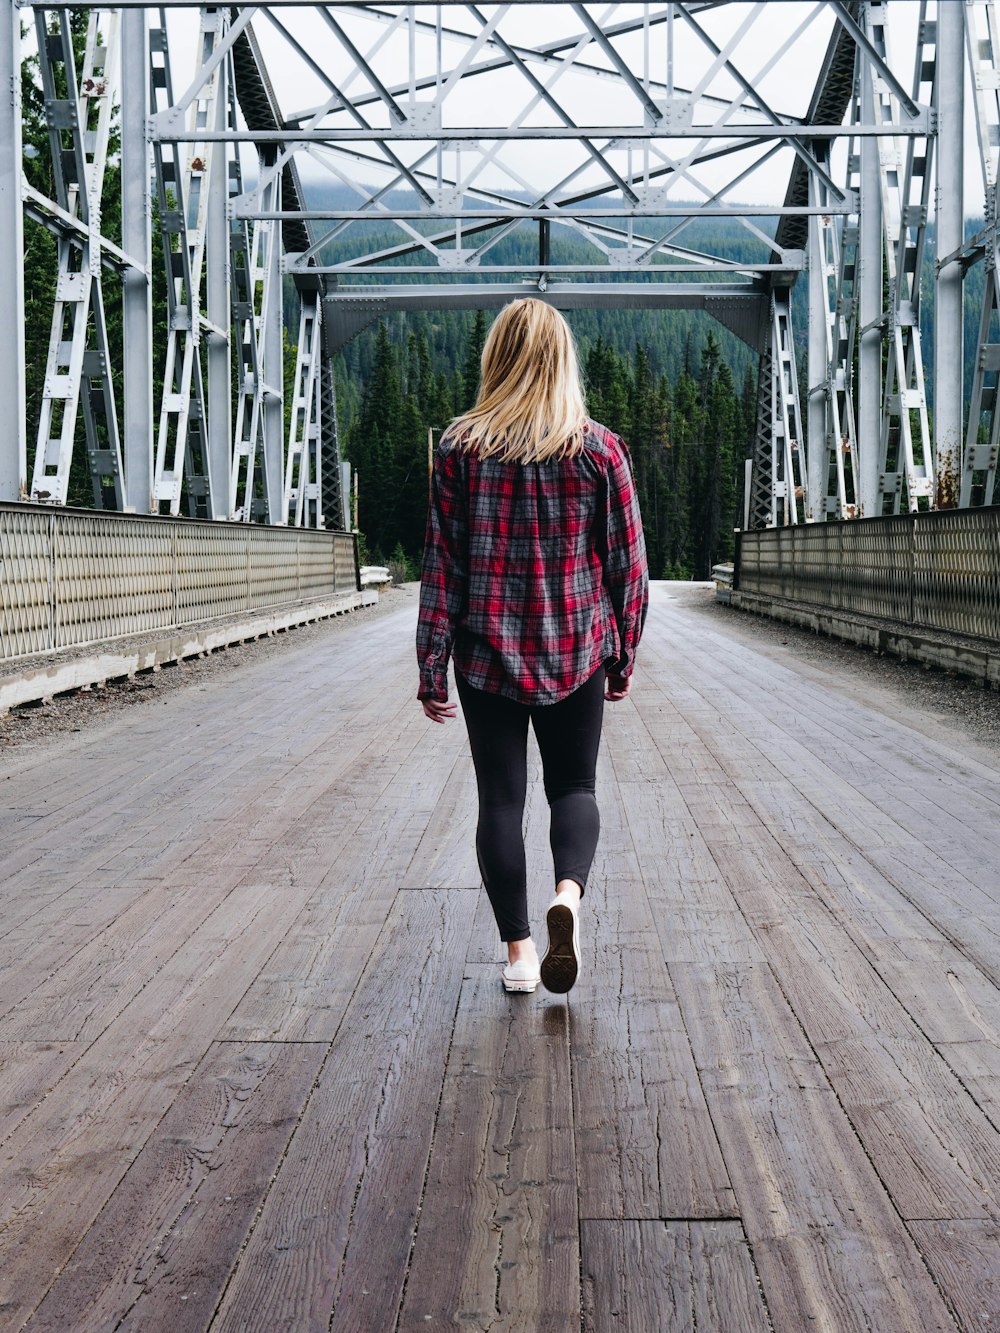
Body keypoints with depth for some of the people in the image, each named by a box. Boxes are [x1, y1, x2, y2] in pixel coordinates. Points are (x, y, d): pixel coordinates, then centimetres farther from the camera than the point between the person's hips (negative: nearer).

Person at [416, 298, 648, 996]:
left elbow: (442, 564, -4)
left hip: (488, 654, 0)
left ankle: (519, 951, 10)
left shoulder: (460, 448, -3)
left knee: (501, 798, 9)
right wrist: (624, 656, 11)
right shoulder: (600, 448, -2)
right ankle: (569, 892, -13)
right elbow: (628, 564, 0)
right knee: (575, 785, 14)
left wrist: (431, 667, 1)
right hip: (577, 652, 1)